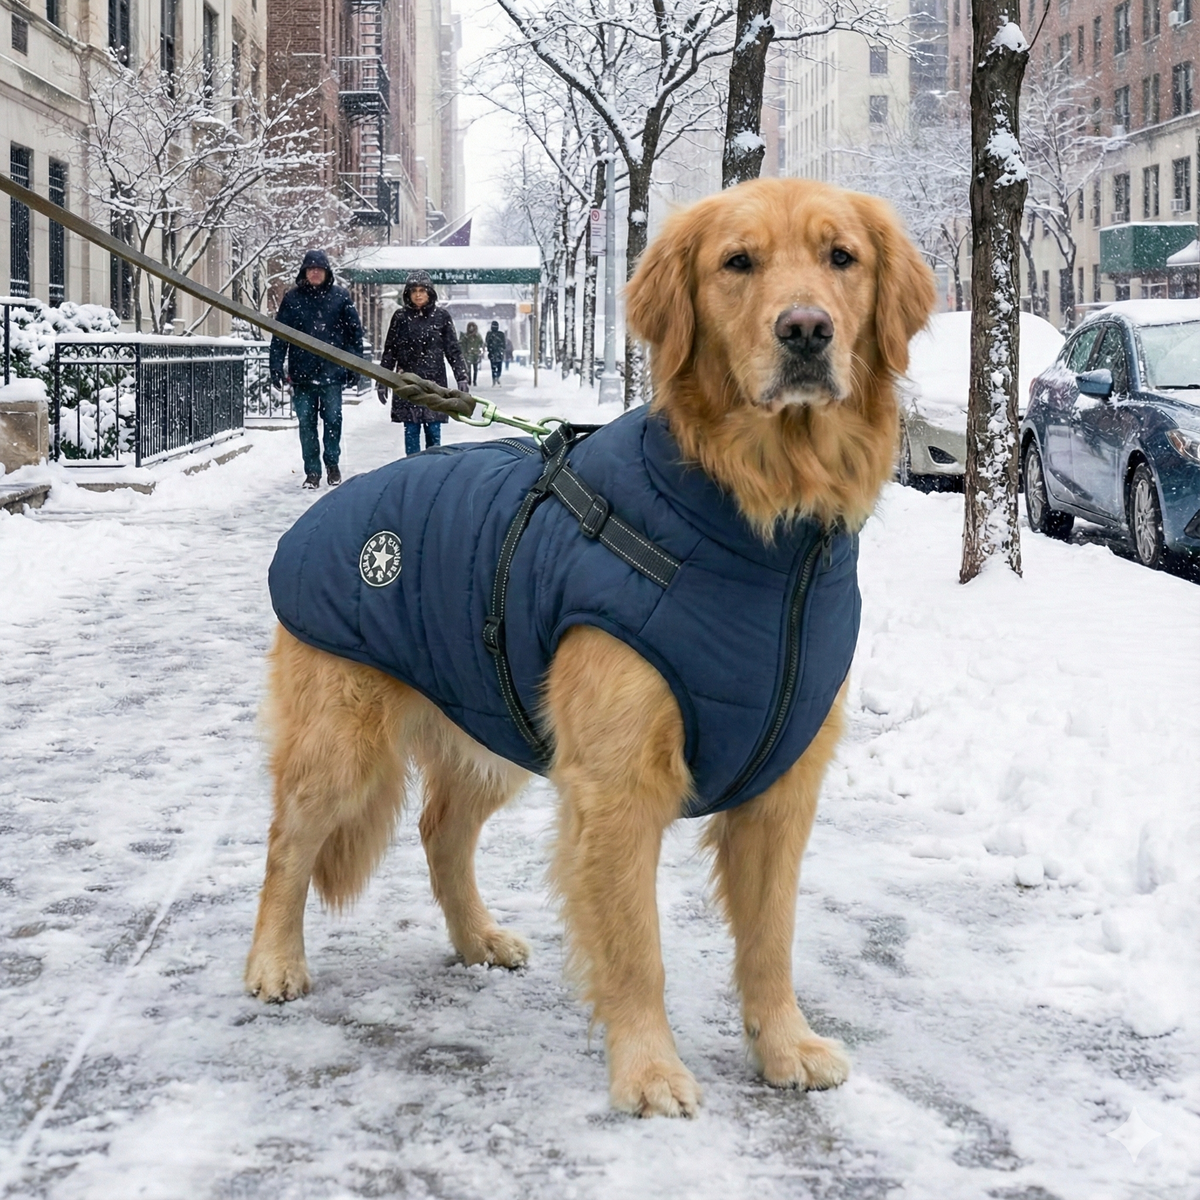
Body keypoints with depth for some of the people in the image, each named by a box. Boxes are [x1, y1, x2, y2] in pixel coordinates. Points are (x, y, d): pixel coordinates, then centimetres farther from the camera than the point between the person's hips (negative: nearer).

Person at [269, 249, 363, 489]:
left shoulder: (340, 296, 3)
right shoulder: (293, 297, 4)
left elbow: (355, 331, 5)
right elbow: (280, 334, 3)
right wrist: (276, 366, -3)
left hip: (332, 371, -1)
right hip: (302, 372, 1)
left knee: (333, 419, 1)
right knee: (306, 423, 4)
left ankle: (332, 463, 21)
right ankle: (312, 471, 12)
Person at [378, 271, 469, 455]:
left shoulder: (441, 316, 3)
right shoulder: (400, 316, 4)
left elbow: (454, 350, 6)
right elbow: (389, 351, 8)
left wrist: (462, 377, -2)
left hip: (434, 382, 0)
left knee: (433, 430, 0)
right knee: (411, 430, 1)